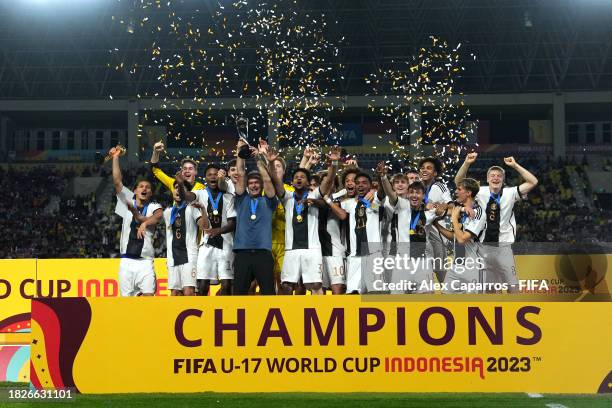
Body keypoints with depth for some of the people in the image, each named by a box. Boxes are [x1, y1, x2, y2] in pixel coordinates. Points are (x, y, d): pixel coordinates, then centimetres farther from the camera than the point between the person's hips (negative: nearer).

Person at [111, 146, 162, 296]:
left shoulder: (153, 207, 6)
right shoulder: (129, 202, 12)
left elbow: (158, 215, -18)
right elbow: (117, 182, 2)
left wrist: (144, 222, -37)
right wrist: (115, 158, -2)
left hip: (145, 261, -2)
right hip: (126, 261, 2)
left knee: (149, 296, -14)